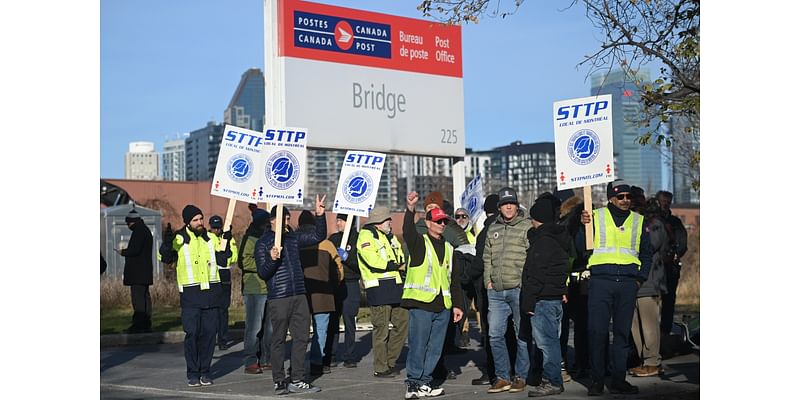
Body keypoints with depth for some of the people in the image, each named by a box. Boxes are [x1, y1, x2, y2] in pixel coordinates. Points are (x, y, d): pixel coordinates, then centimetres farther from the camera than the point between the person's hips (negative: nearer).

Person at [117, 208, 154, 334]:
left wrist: (123, 252, -3)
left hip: (138, 272, -11)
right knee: (144, 296, 13)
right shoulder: (145, 230, 19)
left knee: (138, 297, -11)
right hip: (145, 271, 11)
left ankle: (138, 325, -12)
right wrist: (126, 251, 20)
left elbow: (135, 250, -20)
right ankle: (146, 323, 17)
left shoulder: (138, 232, -13)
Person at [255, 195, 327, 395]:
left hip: (299, 296, 5)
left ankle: (297, 380, 10)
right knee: (279, 340, 2)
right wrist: (272, 260, -23)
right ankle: (279, 381, 11)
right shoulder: (263, 243, -2)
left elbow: (319, 236, 13)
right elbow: (262, 273, -5)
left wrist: (320, 216, 0)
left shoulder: (294, 238, 13)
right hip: (278, 298, -5)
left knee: (301, 338, 4)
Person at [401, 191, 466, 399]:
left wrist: (457, 304, 14)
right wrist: (410, 209, -37)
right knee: (418, 345, -5)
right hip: (421, 303, -6)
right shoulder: (419, 243, 2)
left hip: (442, 305, 6)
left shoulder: (448, 248, 19)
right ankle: (413, 383, 1)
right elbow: (408, 231, -22)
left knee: (435, 347, 8)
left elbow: (454, 279, 21)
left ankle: (425, 381, 17)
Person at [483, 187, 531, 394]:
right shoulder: (493, 229, 16)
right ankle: (503, 377, 11)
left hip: (519, 289, -5)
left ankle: (521, 376, 11)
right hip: (496, 291, 5)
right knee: (495, 334, 3)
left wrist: (526, 282, -10)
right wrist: (488, 280, 9)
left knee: (523, 335, 1)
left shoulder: (527, 227, -1)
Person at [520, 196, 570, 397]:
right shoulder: (560, 239, 15)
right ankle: (552, 379, 20)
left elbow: (535, 275, -18)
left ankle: (552, 381, -5)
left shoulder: (542, 241, -15)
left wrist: (528, 302, -16)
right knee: (552, 339, 14)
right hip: (556, 296, 10)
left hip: (543, 298, -10)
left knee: (546, 341, -7)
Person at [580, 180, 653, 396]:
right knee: (597, 331, -5)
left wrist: (640, 279, 7)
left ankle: (618, 380, 10)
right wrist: (584, 226, -11)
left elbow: (646, 254, 19)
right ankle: (597, 380, 2)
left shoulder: (638, 221, 15)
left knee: (622, 332, 4)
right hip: (600, 281, -2)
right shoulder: (596, 217, 7)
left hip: (628, 283, 3)